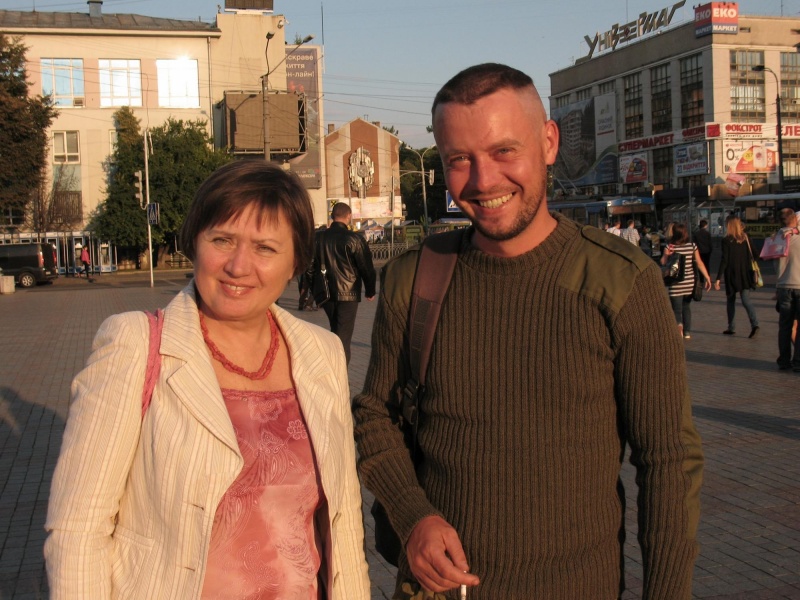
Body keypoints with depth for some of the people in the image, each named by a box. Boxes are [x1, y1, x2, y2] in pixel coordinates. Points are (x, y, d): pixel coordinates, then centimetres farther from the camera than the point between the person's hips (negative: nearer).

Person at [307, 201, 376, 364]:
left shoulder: (319, 238, 1)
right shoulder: (354, 239, -12)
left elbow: (310, 266, 8)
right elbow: (366, 267, -9)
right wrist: (370, 291, 5)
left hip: (326, 294, 5)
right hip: (348, 295, -5)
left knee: (335, 331, 23)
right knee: (343, 335, 0)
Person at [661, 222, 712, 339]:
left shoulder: (669, 246, -10)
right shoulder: (692, 246, -1)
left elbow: (663, 262, -11)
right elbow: (699, 263, -2)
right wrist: (707, 277, 2)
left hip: (676, 284, -3)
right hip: (690, 283, 3)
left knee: (677, 309, 3)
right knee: (686, 307, 19)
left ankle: (679, 324, -25)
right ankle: (687, 332, 21)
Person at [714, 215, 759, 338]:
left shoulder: (726, 240, -9)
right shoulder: (746, 238, 5)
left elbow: (724, 260, -13)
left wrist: (718, 278, -13)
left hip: (731, 275, -3)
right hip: (745, 274, 3)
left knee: (731, 300, 12)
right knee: (746, 300, -1)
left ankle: (731, 328, 17)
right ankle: (754, 324, -21)